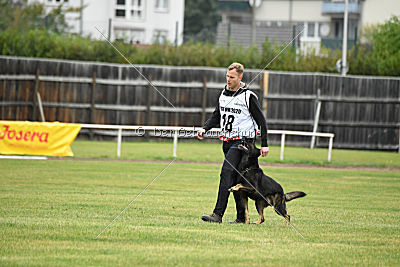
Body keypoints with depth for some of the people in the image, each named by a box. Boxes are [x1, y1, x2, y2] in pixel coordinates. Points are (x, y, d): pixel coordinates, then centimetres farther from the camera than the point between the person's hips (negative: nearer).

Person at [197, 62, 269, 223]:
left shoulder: (248, 97, -9)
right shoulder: (223, 94, 10)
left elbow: (261, 121, -4)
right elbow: (216, 116, 19)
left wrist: (264, 144, -7)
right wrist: (204, 129, 1)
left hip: (242, 141, -7)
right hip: (227, 142, 7)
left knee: (227, 174, -18)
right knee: (235, 179, 9)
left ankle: (218, 214, -23)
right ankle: (241, 217, 14)